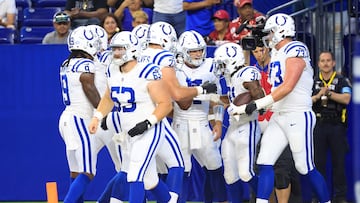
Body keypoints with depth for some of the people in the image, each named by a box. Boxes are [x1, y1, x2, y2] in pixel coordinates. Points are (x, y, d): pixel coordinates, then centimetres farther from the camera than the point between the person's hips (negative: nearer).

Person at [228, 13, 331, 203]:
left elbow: (287, 87, -24)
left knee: (306, 168, 0)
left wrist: (257, 105, -26)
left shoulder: (296, 51, -14)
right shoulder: (276, 53, 14)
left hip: (298, 117, -8)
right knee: (264, 163, -3)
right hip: (278, 116, 8)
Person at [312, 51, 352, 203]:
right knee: (318, 162, 2)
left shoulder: (342, 81, 5)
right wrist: (318, 96, -17)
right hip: (318, 125, 2)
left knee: (339, 162, 1)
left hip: (337, 126, -2)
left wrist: (328, 93, -19)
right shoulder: (313, 82, 12)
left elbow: (346, 99, -12)